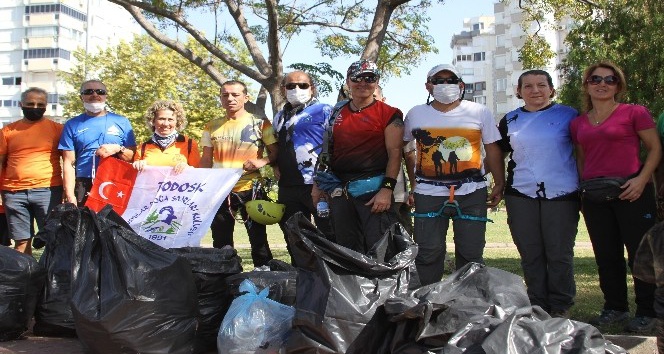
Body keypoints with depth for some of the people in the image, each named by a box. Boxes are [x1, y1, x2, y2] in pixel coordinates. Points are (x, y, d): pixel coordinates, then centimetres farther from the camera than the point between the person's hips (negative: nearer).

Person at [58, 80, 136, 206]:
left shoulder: (122, 122, 11)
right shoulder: (73, 125, 11)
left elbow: (133, 157, 10)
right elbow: (69, 163, 5)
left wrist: (118, 149, -11)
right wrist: (70, 196, -4)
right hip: (83, 189, 0)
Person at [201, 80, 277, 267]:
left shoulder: (259, 123, 1)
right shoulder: (212, 127, 11)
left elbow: (275, 152, 1)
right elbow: (206, 161, 14)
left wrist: (262, 161, -18)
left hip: (250, 189, -3)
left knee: (258, 239, 0)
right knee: (221, 243, 9)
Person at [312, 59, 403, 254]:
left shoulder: (388, 114, -1)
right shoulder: (336, 113, 15)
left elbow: (394, 154, -7)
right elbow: (326, 151, 19)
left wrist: (387, 189, -16)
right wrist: (317, 185, 15)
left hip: (373, 189, -5)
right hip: (339, 190, 5)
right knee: (347, 249, 11)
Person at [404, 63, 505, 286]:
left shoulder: (479, 112, 5)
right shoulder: (415, 114, 8)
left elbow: (493, 150, 7)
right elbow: (403, 147, 16)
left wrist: (499, 184, 1)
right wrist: (415, 178, 9)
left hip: (471, 193, 0)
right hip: (429, 194, 0)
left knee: (471, 253, 7)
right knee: (428, 253, 3)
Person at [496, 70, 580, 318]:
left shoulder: (568, 115, 3)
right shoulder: (510, 120, 11)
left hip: (561, 195, -3)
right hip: (521, 196, 3)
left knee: (560, 254, 2)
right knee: (530, 255, 8)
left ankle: (561, 308, 14)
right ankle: (537, 306, 19)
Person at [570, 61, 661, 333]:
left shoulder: (634, 113, -2)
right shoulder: (578, 123, 12)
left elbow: (655, 148, -2)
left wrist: (642, 179, -14)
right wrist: (583, 186, 8)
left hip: (630, 192, -4)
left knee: (640, 252, 1)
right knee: (606, 255, 11)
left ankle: (646, 312, 12)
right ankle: (615, 308, 24)